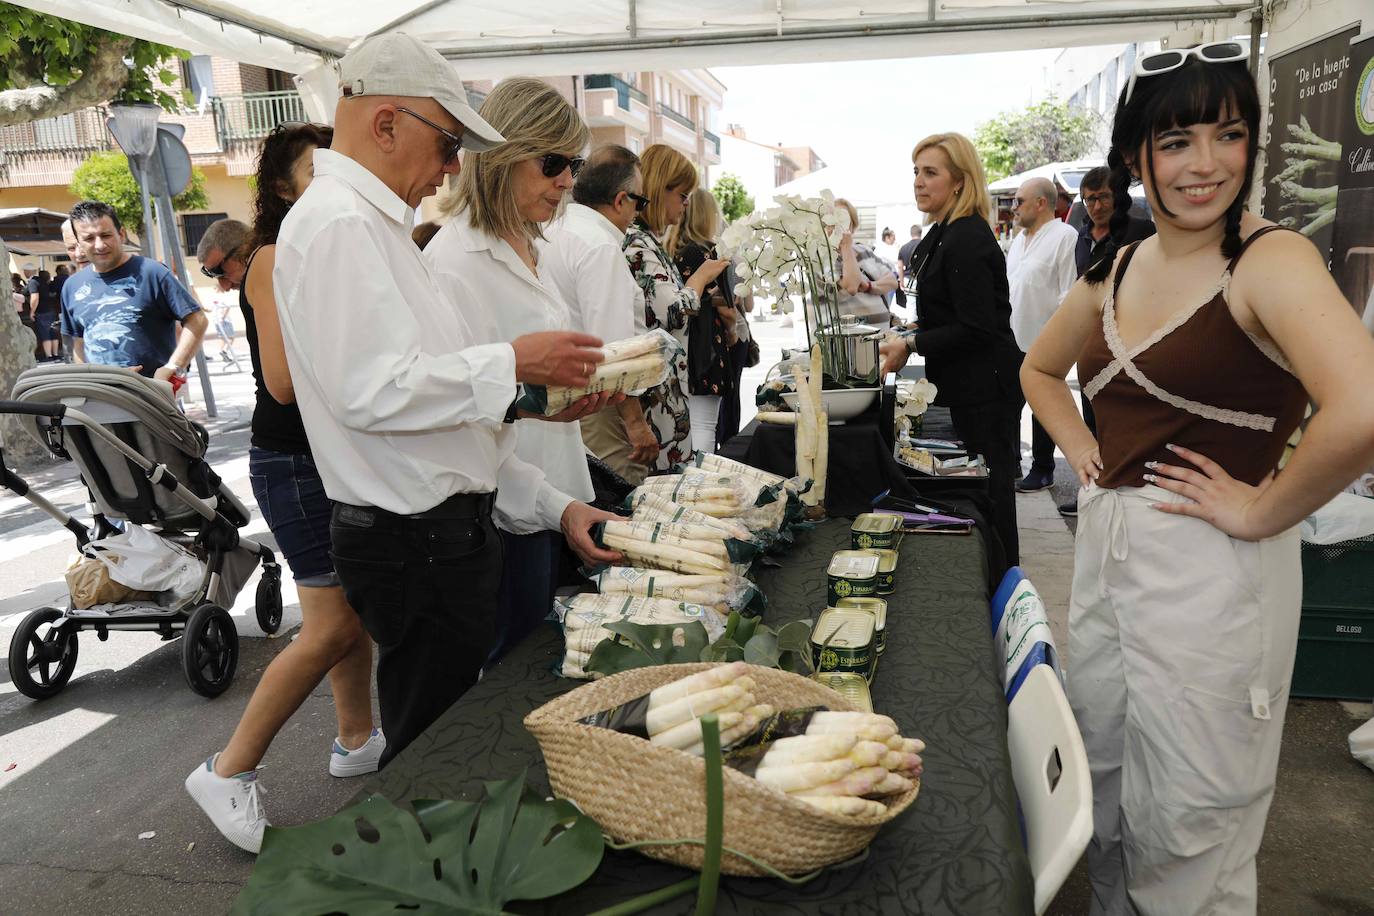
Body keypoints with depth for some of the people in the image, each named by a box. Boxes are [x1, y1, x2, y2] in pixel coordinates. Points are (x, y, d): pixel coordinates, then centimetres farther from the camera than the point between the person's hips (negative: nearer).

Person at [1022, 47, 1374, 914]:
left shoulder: (1273, 260, -15)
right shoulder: (1119, 268, 6)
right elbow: (1040, 368, 23)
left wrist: (1263, 511, -19)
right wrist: (1084, 451, 8)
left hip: (1210, 573, -7)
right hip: (1105, 547, 7)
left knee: (1189, 826, 10)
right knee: (1103, 785, 23)